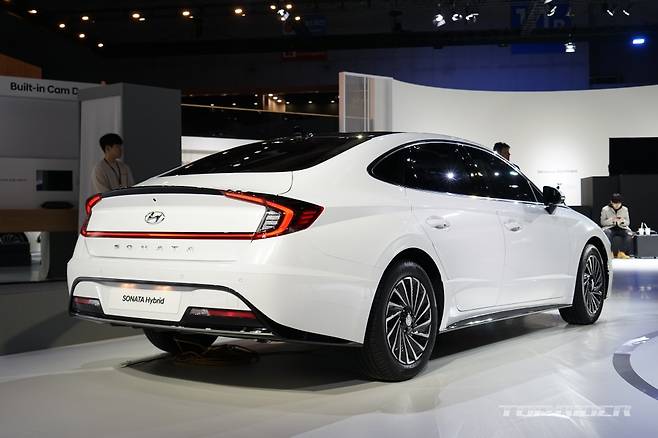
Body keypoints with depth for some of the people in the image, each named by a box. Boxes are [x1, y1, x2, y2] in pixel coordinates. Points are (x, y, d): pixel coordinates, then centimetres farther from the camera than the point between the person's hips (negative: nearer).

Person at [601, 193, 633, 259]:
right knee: (607, 233, -38)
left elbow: (628, 223, 11)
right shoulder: (605, 209, 2)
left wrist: (623, 221, -13)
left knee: (629, 234, -30)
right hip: (609, 228, -2)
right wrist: (611, 220, -17)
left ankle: (622, 252, -25)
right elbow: (602, 222, 0)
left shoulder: (625, 209, 9)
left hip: (622, 228, 2)